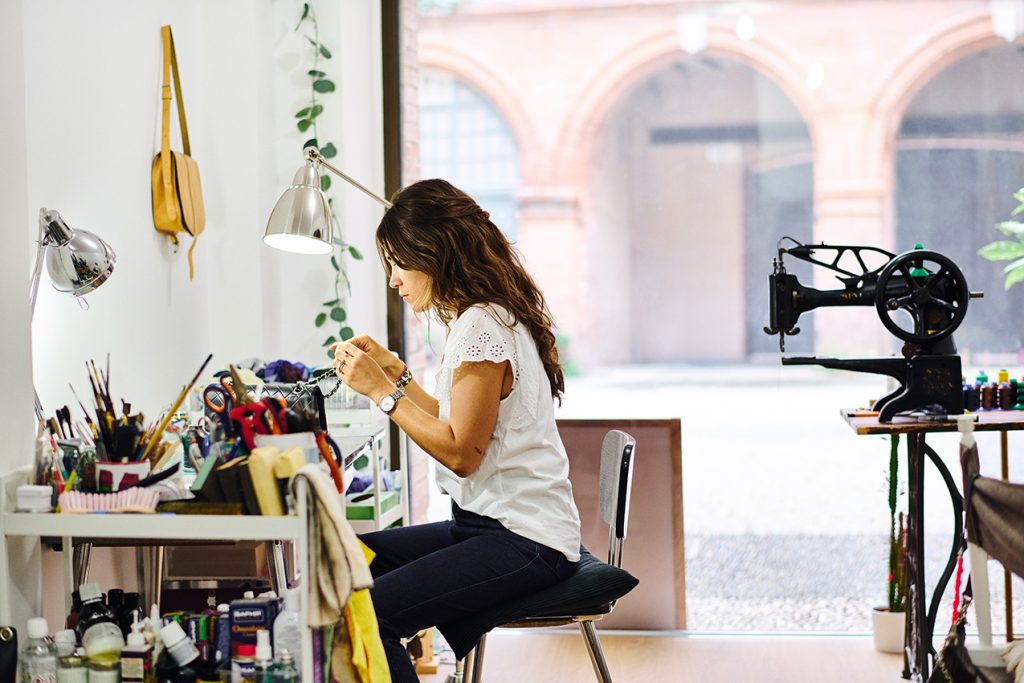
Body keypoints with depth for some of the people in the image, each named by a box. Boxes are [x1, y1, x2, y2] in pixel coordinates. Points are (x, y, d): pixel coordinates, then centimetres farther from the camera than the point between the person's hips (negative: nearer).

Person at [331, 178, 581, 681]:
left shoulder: (481, 326, -16)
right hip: (488, 523, 11)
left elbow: (461, 453, -18)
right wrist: (394, 371, 14)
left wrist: (382, 391, -13)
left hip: (524, 544, -11)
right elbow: (455, 428, 17)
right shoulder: (487, 317, 14)